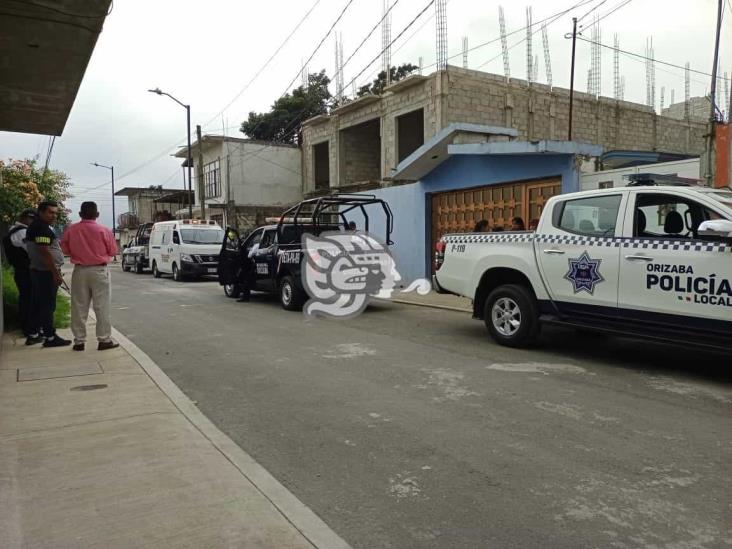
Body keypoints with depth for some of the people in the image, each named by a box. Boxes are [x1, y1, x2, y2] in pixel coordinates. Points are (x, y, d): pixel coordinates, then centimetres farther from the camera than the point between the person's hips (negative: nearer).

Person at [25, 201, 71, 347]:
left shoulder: (35, 226, 16)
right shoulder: (42, 228, -16)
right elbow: (45, 252, -23)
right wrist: (56, 274, -23)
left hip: (38, 271, 10)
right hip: (46, 272, -10)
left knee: (39, 304, 16)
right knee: (48, 305, -7)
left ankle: (35, 333, 24)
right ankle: (50, 337, -3)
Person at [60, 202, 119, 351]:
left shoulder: (71, 230, -3)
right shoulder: (104, 231, -10)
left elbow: (65, 249, 7)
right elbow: (113, 251, -3)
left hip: (79, 271, 3)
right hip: (99, 271, -3)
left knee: (79, 308, 10)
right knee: (102, 307, 2)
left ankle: (79, 341, 14)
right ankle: (104, 340, 3)